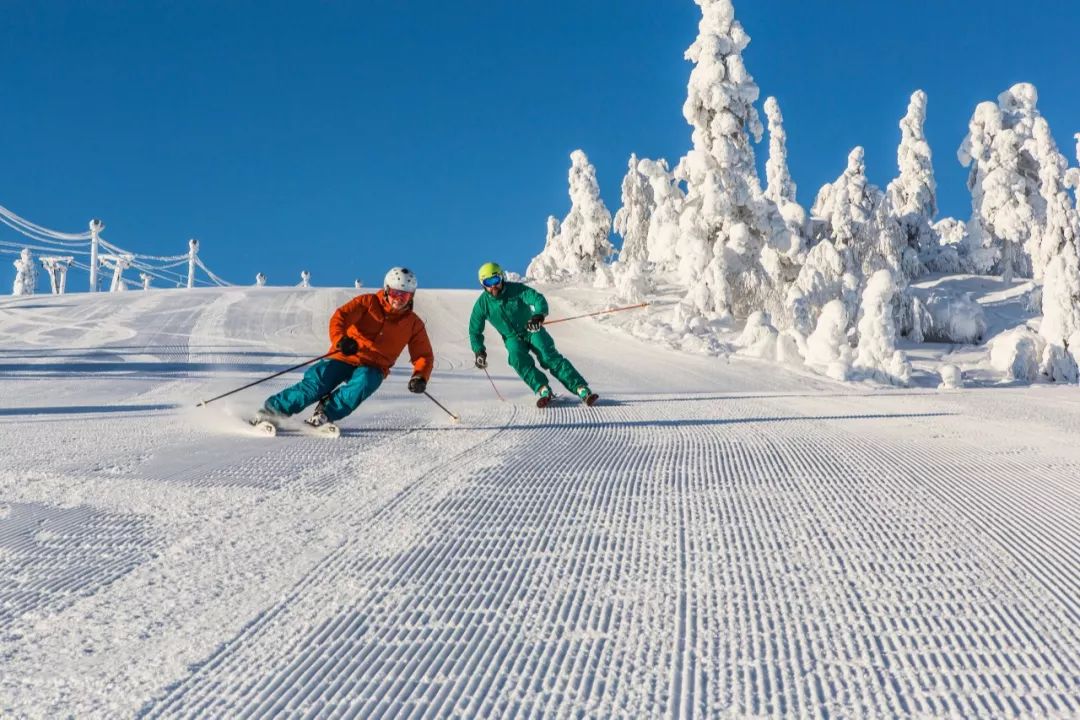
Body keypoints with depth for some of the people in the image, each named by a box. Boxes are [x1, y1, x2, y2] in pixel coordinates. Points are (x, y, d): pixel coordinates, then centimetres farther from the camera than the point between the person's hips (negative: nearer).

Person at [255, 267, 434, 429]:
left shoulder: (413, 324, 6)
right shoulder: (369, 302, 0)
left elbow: (424, 355, 7)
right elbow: (341, 316, -14)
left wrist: (419, 377, -15)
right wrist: (340, 339, -36)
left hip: (372, 368, 1)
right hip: (344, 358, -1)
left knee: (364, 383, -34)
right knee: (315, 383, -23)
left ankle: (325, 414, -24)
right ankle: (274, 408, -11)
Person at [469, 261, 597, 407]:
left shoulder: (516, 289, -18)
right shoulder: (482, 304, -10)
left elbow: (538, 299, -30)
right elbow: (475, 331, 2)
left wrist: (539, 315, -51)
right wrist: (479, 351, -11)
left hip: (532, 331, -2)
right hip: (513, 338, 2)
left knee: (551, 358, -20)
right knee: (519, 360, -30)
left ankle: (582, 390, -28)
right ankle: (542, 389, -37)